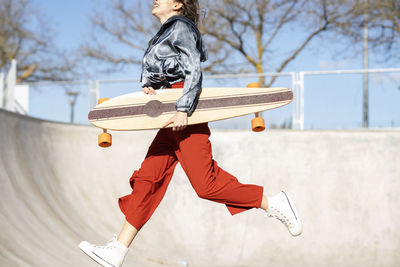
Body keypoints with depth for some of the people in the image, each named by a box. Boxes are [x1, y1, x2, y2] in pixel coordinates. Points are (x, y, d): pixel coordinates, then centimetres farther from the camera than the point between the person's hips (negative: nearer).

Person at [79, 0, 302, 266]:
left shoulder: (180, 27, -3)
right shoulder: (165, 35, 24)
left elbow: (194, 70, -12)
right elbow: (156, 73, 24)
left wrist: (183, 109, -22)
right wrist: (148, 85, 1)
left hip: (187, 116, -9)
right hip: (173, 119, 9)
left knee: (206, 184, -13)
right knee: (147, 178, 2)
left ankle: (274, 204, -1)